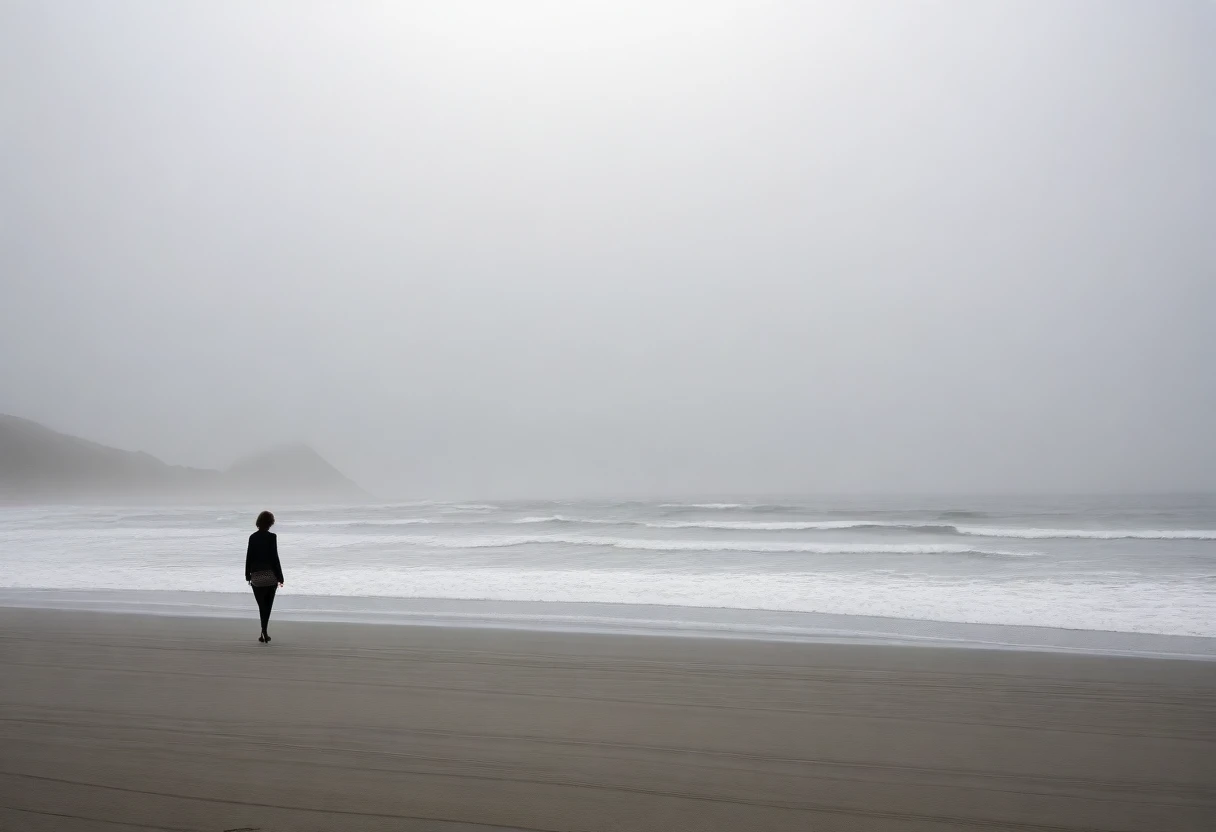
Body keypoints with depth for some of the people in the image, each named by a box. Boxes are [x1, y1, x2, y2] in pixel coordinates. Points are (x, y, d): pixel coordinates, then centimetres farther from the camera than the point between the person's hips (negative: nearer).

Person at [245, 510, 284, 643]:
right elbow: (274, 557, -10)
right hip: (270, 575, -3)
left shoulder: (253, 537, 2)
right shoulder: (271, 537, -9)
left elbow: (249, 557, 4)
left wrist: (248, 575, 14)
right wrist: (280, 577, -4)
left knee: (262, 605, 11)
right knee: (268, 605, 8)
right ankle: (264, 631, 0)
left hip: (256, 576, 3)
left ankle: (264, 632, 8)